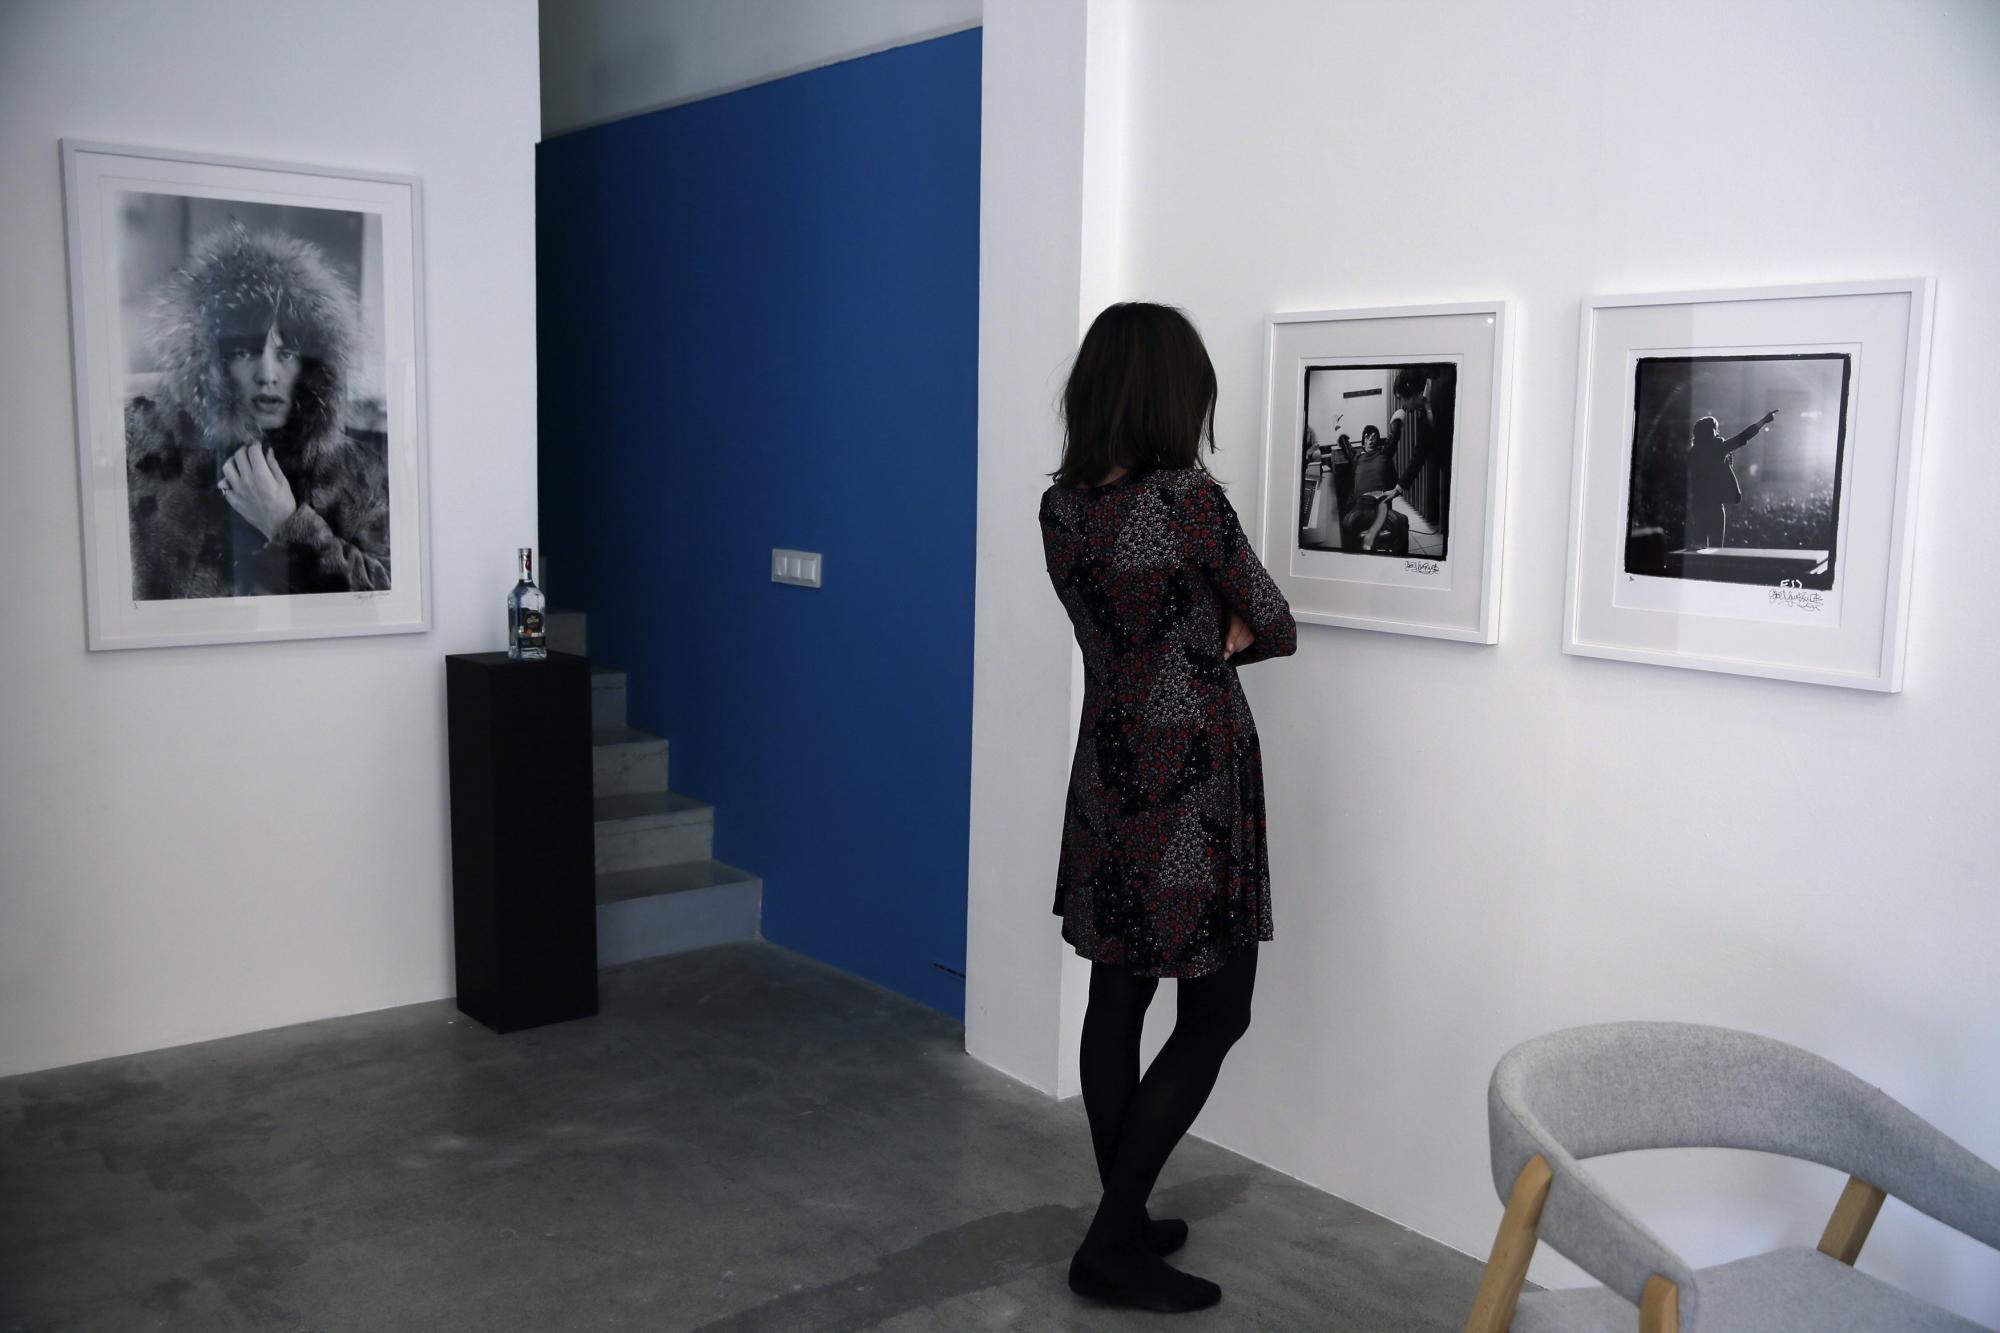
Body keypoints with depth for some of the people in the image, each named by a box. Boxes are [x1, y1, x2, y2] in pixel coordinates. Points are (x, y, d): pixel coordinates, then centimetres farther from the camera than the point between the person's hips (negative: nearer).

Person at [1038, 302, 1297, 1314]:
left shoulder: (1060, 507, 2)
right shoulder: (1188, 499, -19)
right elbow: (1274, 628, -6)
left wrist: (1210, 639, 1)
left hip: (1107, 779, 8)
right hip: (1195, 787, -7)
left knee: (1116, 995, 14)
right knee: (1216, 1015, 3)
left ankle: (1123, 1219, 27)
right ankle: (1113, 1244, 6)